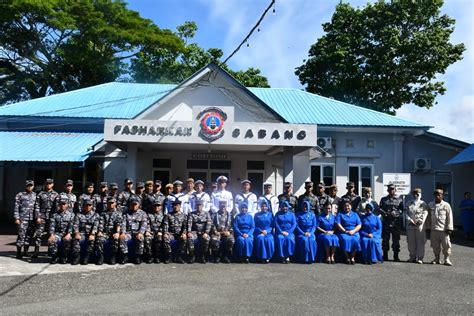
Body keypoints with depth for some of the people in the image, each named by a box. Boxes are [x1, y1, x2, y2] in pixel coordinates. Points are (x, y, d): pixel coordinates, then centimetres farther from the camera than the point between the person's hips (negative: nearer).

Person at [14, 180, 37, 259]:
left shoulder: (35, 195, 13)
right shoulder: (20, 195, 4)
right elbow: (16, 207, 1)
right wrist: (16, 218, -6)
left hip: (32, 219, 3)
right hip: (23, 219, -3)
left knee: (29, 236, 7)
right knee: (21, 235, -6)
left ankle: (25, 251, 18)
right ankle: (19, 252, 1)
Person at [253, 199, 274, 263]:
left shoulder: (270, 214, 13)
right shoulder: (257, 215, 12)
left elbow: (272, 226, 8)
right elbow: (255, 226, 7)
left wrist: (266, 231, -9)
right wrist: (261, 231, -10)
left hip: (268, 233, 0)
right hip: (259, 232, 0)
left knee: (269, 239, -33)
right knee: (260, 238, -33)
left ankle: (268, 257, -22)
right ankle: (261, 257, -28)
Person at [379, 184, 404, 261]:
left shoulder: (399, 199, 9)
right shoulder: (383, 199, 13)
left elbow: (401, 209, 1)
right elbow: (380, 209, 6)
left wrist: (395, 213, -16)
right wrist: (385, 213, -12)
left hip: (396, 222, -1)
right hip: (386, 221, 1)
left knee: (396, 239, 2)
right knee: (385, 239, 3)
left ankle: (396, 256, 10)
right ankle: (385, 256, 12)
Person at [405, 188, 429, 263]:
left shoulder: (423, 204, 5)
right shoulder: (409, 204, 14)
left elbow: (425, 214, -3)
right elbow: (406, 213, 9)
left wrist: (421, 224, -14)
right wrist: (409, 219, -10)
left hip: (420, 226, -3)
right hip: (410, 226, 3)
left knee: (420, 243, -1)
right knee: (411, 242, 6)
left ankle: (419, 258, 6)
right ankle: (412, 257, 16)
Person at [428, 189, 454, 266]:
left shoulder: (446, 205, 0)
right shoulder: (430, 205, 10)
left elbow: (449, 217, -1)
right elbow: (429, 216, 17)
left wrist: (449, 228, -6)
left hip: (444, 229, -3)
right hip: (434, 229, 3)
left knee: (446, 245, -1)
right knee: (435, 245, 8)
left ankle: (447, 259, 9)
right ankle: (437, 259, 20)